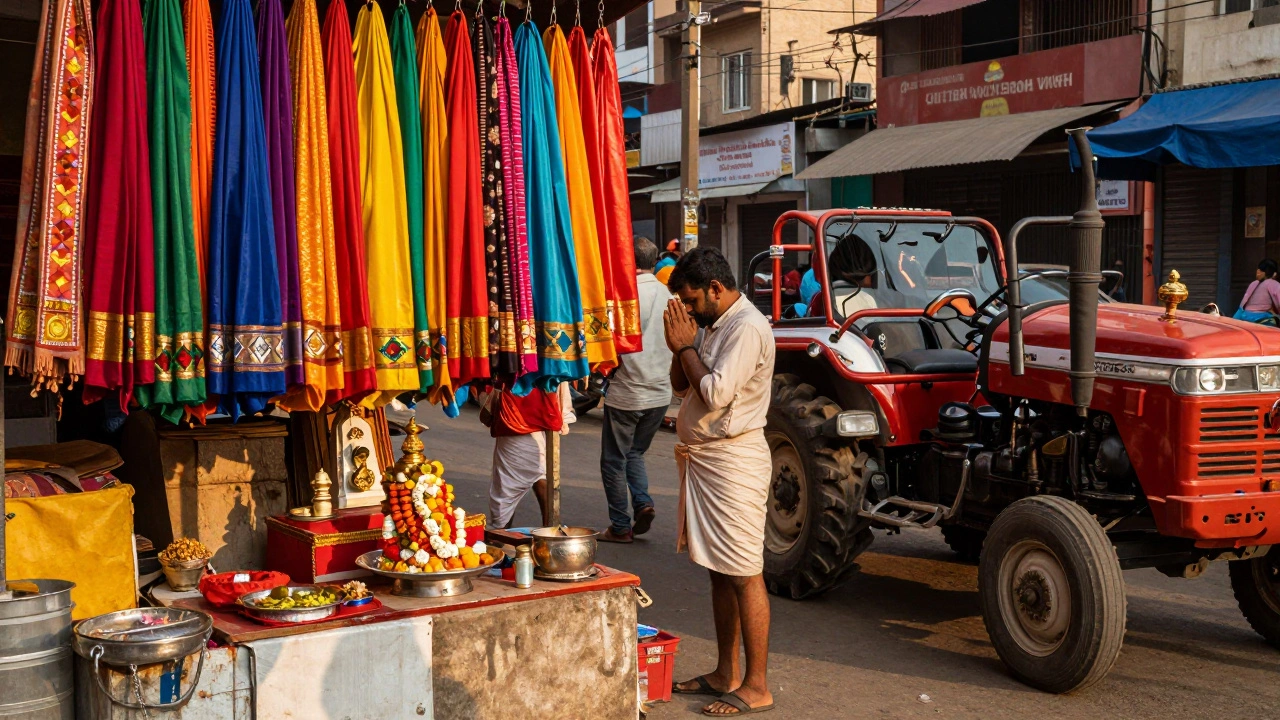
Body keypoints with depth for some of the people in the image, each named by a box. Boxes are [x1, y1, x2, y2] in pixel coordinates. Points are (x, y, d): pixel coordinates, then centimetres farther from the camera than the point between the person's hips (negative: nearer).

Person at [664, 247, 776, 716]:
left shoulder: (747, 328, -16)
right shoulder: (713, 325, 14)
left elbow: (716, 393, -24)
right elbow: (680, 386, 17)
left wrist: (686, 346, -11)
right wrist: (679, 347, 0)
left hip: (733, 462, -10)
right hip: (704, 460, 10)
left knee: (744, 575, -5)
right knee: (719, 572, 15)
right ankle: (726, 674, 25)